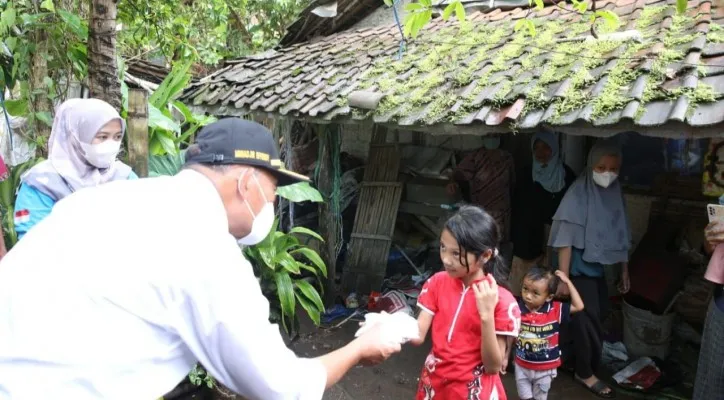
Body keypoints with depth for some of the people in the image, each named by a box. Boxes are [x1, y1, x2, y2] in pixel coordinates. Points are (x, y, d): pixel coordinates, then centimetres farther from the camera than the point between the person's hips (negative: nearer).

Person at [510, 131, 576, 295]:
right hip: (527, 241, 2)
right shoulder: (525, 175, 6)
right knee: (521, 288, 1)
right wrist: (515, 239, 1)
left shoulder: (566, 175, 1)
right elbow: (516, 208, 6)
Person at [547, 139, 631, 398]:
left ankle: (587, 365, 33)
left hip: (599, 268, 6)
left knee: (600, 314, 13)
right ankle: (585, 373, 20)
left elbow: (620, 236, 9)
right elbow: (566, 238, -19)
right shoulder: (579, 192, -17)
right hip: (579, 267, -6)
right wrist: (563, 277, -22)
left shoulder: (615, 193, 1)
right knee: (587, 320, 1)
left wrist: (624, 271, 13)